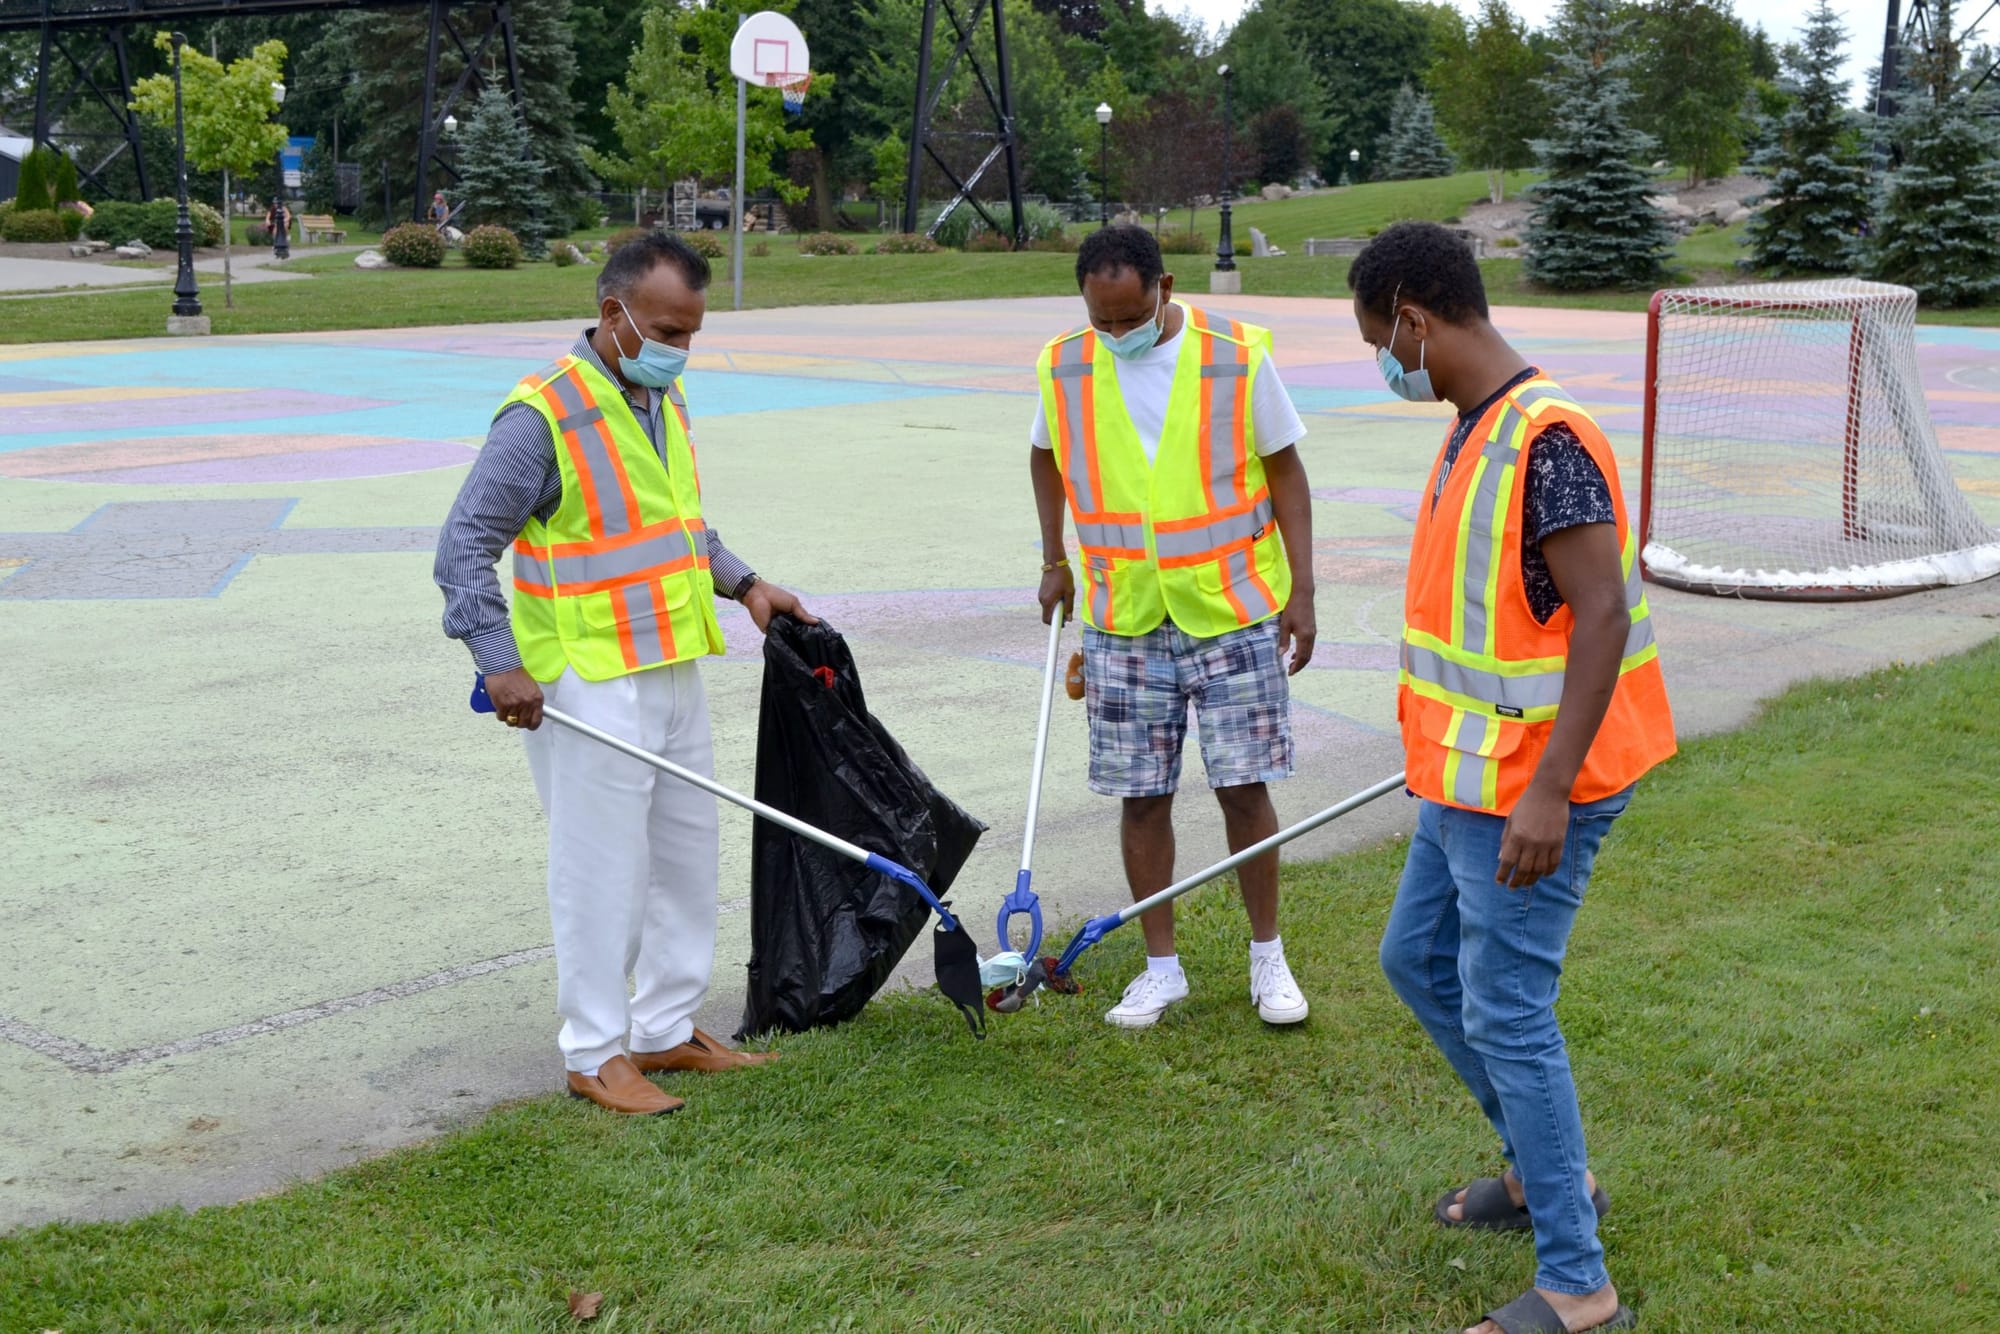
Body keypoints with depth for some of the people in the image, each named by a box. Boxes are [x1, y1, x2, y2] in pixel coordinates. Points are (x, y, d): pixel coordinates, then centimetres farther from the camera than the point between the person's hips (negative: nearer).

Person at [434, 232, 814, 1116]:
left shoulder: (663, 402, 11)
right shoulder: (543, 416, -16)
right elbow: (465, 546, -17)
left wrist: (742, 583, 16)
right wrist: (500, 661, -24)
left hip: (673, 674, 9)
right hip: (588, 690, -9)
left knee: (688, 855, 15)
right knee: (602, 869, -1)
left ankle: (667, 1032, 29)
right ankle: (594, 1055, 13)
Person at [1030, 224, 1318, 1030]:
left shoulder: (1237, 358, -8)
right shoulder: (1064, 368, -1)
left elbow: (1284, 472, 0)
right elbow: (1046, 455, 19)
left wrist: (1300, 590, -4)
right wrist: (1054, 559, 17)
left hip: (1233, 612, -2)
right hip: (1123, 622, 2)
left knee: (1244, 788, 2)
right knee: (1141, 798, 6)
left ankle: (1267, 957, 20)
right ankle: (1162, 967, 20)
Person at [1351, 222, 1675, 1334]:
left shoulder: (1547, 438, -23)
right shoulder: (1478, 428, 8)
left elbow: (1602, 615, -27)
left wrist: (1547, 791, -29)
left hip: (1530, 790, -10)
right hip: (1471, 776, 10)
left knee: (1506, 1015, -4)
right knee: (1419, 959, 21)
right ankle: (1548, 1170, 37)